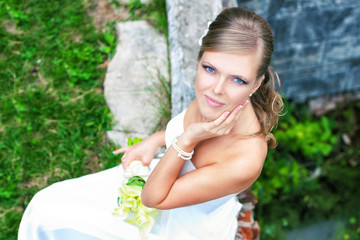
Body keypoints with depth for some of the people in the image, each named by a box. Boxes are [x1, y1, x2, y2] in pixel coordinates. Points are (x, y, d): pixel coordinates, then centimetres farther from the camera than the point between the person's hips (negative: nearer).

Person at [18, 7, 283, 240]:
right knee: (46, 208, 11)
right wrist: (155, 140, -4)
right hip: (176, 176, 6)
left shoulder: (244, 162, -40)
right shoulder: (214, 94, -23)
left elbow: (153, 197, -28)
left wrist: (188, 140, -40)